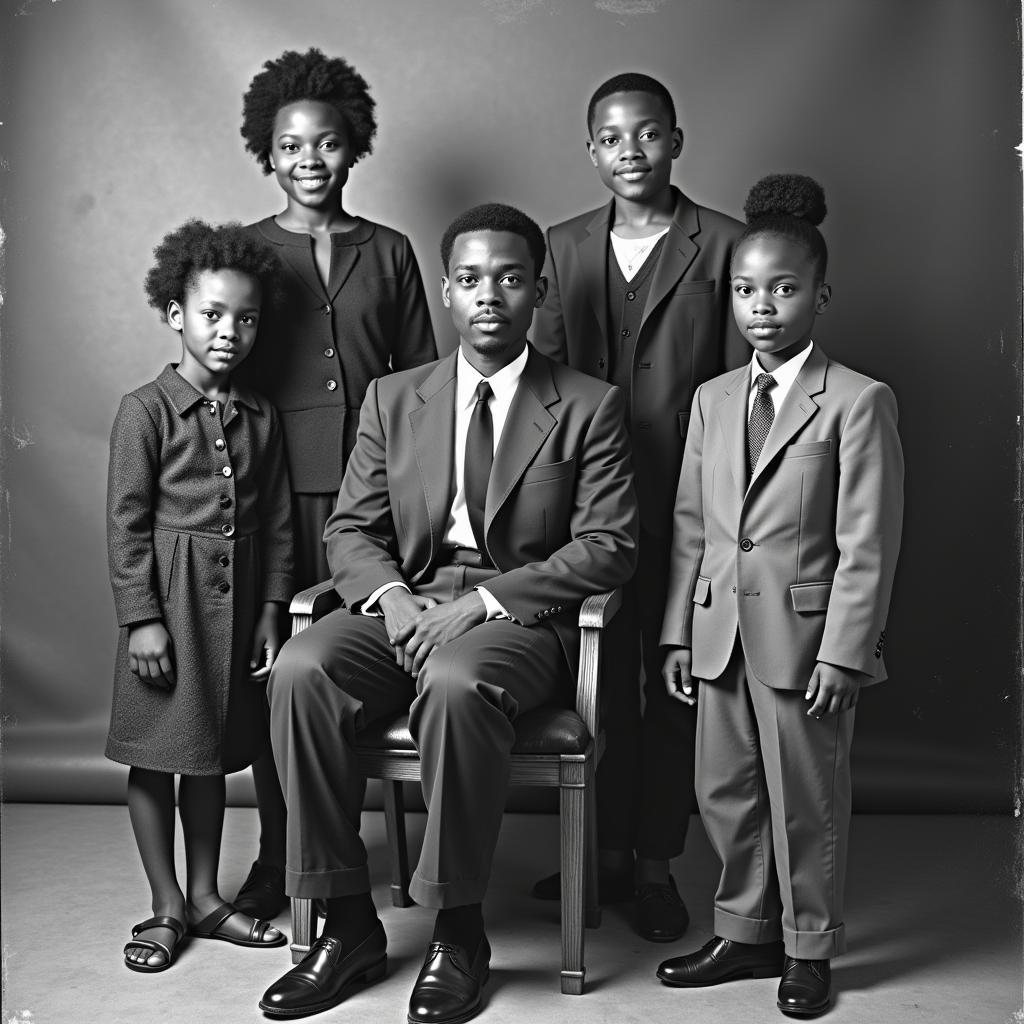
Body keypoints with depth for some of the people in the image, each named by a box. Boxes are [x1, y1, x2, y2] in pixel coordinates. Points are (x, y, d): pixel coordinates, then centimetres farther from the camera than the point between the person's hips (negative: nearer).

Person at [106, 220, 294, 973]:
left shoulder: (260, 417, 5)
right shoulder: (146, 411, -8)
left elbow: (277, 523, 7)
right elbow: (127, 524, -9)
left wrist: (271, 612, 3)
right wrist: (142, 618, -13)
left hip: (237, 599, 4)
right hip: (168, 598, -4)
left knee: (213, 755, 15)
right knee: (155, 756, 6)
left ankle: (205, 896, 28)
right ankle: (167, 908, 21)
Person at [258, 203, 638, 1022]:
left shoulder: (589, 406, 2)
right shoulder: (393, 400, 13)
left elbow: (609, 546, -5)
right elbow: (351, 529, 11)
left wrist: (486, 599, -17)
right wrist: (391, 596, -12)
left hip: (522, 613, -3)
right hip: (402, 605, 4)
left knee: (456, 684, -36)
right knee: (302, 670, -25)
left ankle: (459, 936, -17)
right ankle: (350, 927, -13)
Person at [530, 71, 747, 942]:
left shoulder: (725, 246, -2)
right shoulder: (564, 248, 9)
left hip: (688, 504, -3)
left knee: (675, 684, 7)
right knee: (602, 681, 12)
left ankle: (657, 862, 22)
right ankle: (605, 851, 28)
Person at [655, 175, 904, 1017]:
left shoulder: (858, 402, -7)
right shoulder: (712, 400, 10)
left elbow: (868, 546, -10)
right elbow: (690, 527, 10)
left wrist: (843, 653, -14)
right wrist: (679, 632, 7)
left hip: (806, 634, -5)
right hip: (721, 632, 5)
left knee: (807, 799, 8)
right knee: (727, 791, 13)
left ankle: (809, 950, 27)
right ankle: (745, 931, 32)